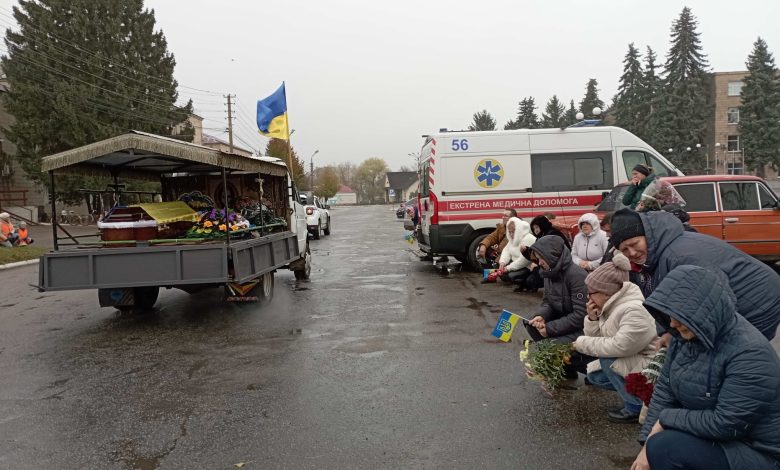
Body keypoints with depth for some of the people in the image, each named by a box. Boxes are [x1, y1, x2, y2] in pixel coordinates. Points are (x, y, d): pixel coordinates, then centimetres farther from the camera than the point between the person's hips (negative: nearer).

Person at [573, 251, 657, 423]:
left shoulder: (635, 311, -29)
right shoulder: (610, 305, 0)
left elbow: (619, 347, -34)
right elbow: (598, 337, 6)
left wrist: (583, 343, -22)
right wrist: (593, 318, -14)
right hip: (633, 361, 10)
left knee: (607, 360, -23)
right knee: (594, 374, 7)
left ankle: (637, 408, -8)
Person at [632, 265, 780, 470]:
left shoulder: (750, 354, -26)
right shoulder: (686, 336, -3)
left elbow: (725, 423, -27)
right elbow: (664, 390, -1)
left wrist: (666, 420, -17)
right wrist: (647, 446, -7)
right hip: (716, 437, 8)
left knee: (665, 448, -23)